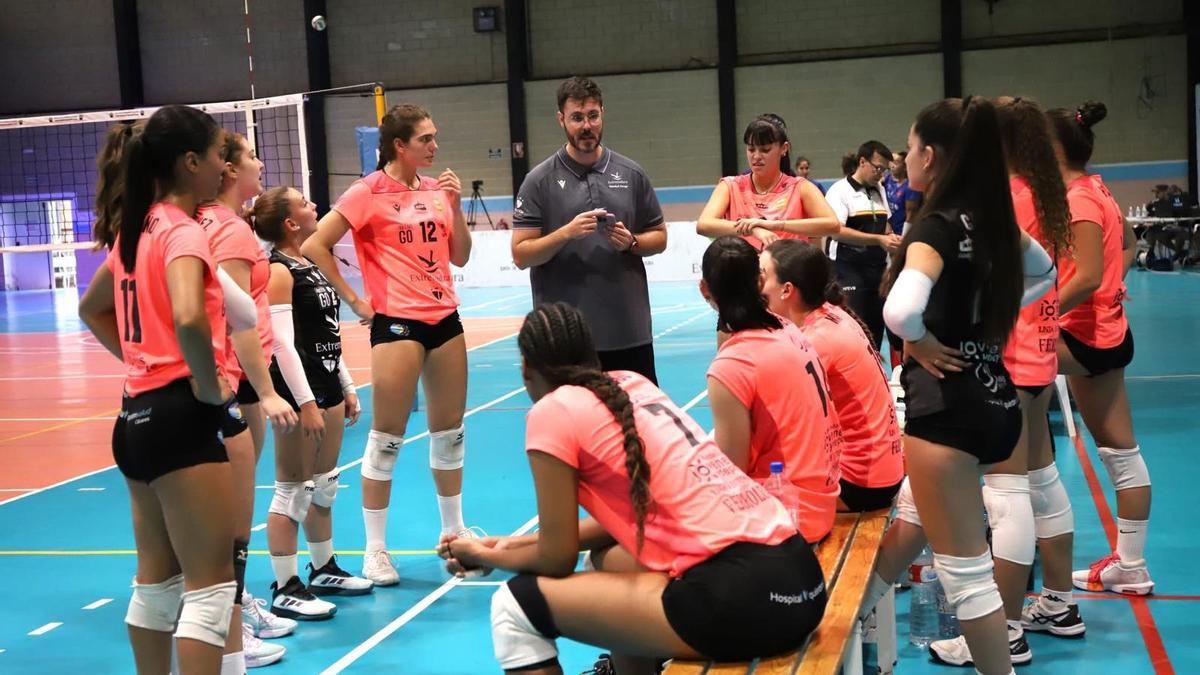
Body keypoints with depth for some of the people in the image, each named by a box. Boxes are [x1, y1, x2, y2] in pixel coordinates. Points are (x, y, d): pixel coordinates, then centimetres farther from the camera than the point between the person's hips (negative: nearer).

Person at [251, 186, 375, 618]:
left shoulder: (311, 266, 13)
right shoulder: (278, 271, -14)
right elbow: (283, 344, -20)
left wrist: (347, 387, 18)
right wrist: (305, 403, -23)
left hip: (328, 387, 9)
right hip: (299, 392, -9)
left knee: (324, 487, 18)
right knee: (293, 493, -3)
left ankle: (324, 570, 31)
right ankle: (285, 590, 4)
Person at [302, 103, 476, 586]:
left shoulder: (437, 189, 8)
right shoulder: (369, 193, -8)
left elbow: (460, 257, 11)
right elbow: (314, 247, -10)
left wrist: (455, 205, -1)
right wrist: (354, 301, -8)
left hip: (444, 318, 6)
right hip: (396, 323, -6)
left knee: (450, 430, 13)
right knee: (387, 437, -1)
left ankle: (453, 529, 28)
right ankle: (375, 548, 9)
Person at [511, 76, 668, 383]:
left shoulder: (631, 174, 7)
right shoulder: (539, 180, -1)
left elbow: (659, 237, 13)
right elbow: (520, 254, -4)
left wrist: (631, 242, -8)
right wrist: (566, 233, -19)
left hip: (631, 332, 2)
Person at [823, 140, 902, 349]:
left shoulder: (879, 191, 13)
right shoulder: (840, 190, -10)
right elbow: (837, 231, -21)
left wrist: (891, 238, 2)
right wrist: (878, 240, -24)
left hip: (877, 268, 7)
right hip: (849, 271, -7)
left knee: (876, 324, 11)